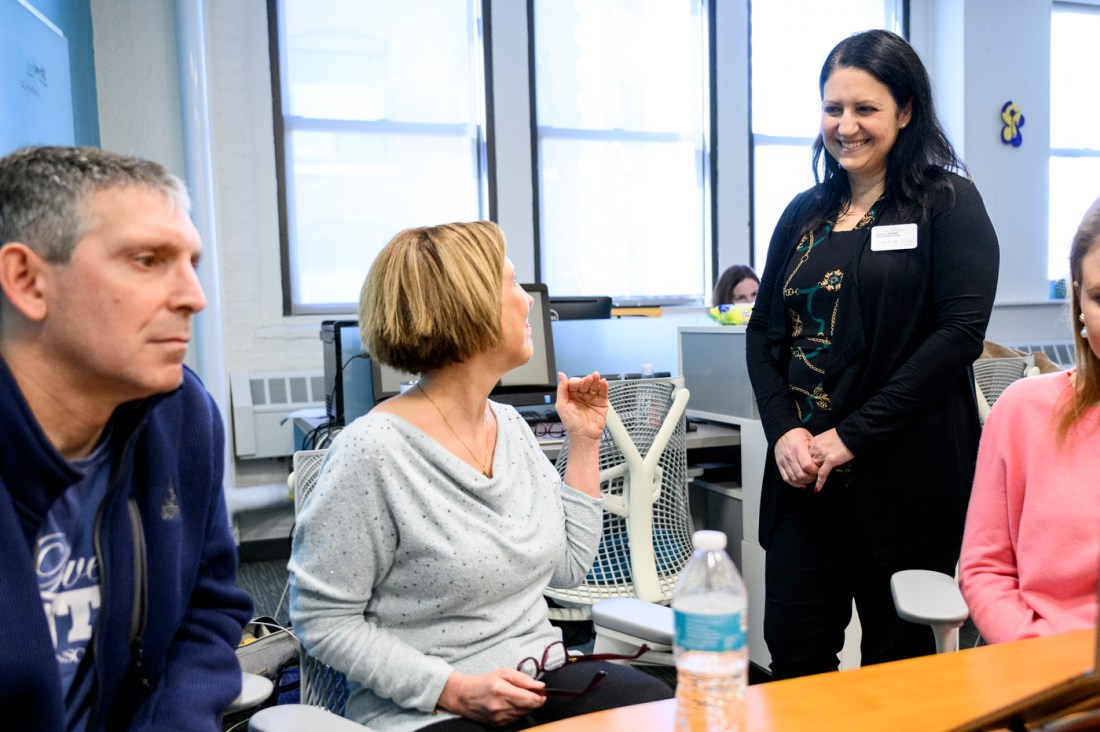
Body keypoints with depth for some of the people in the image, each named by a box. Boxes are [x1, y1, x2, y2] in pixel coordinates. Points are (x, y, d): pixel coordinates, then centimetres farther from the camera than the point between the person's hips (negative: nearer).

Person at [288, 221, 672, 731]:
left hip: (539, 680, 7)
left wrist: (584, 442, 6)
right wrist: (453, 690, -19)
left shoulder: (512, 426, 5)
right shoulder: (373, 450, -17)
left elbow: (569, 567, 10)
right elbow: (323, 618, -12)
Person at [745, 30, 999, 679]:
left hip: (905, 473, -4)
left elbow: (961, 332, -12)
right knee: (794, 654, 8)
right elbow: (763, 329, 10)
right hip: (803, 472, 4)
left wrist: (851, 436, -16)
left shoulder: (949, 204, -1)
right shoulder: (805, 214, 12)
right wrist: (784, 430, -6)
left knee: (896, 659, 10)